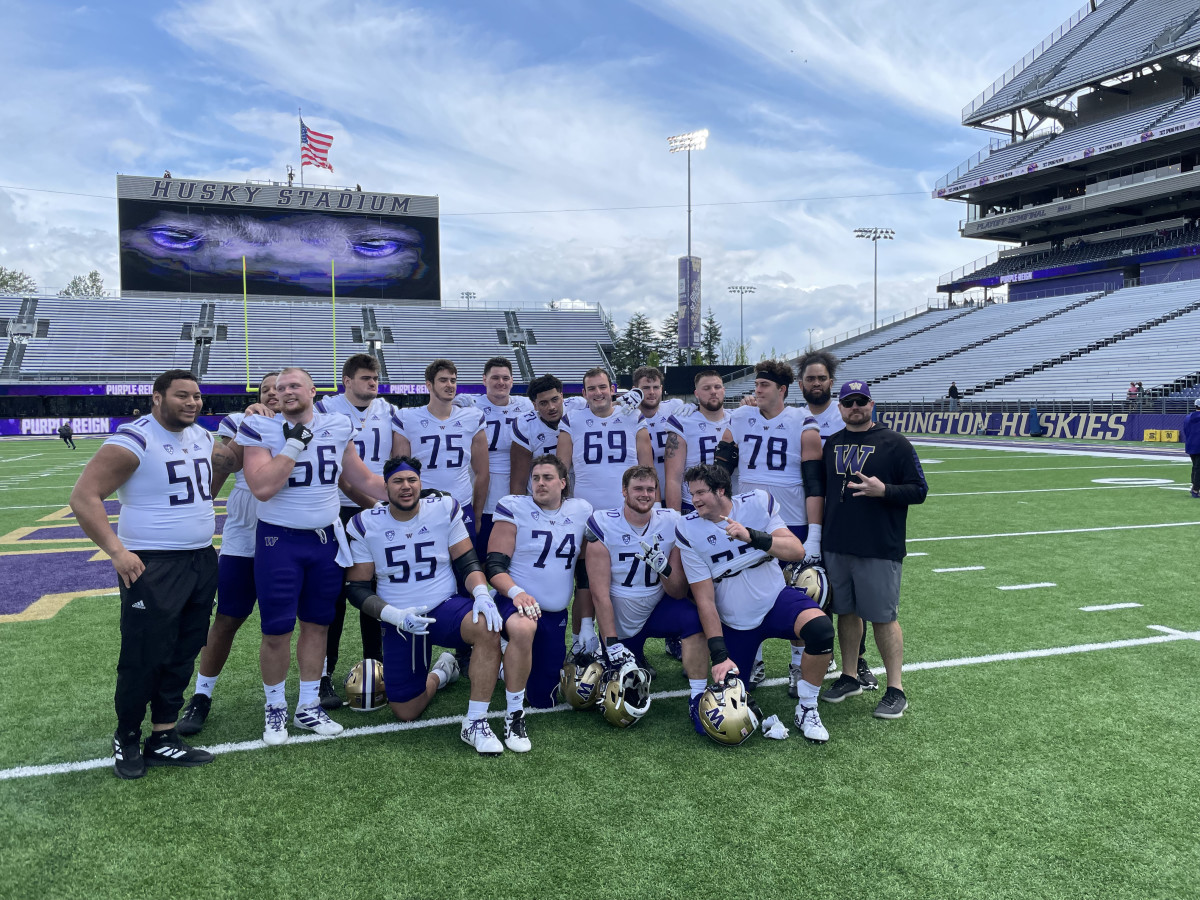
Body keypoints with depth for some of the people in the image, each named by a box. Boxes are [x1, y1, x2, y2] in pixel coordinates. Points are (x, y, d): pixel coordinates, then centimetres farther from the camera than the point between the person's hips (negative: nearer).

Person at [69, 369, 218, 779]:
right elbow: (83, 497, -17)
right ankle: (126, 738, 23)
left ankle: (163, 740, 24)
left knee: (182, 657, 12)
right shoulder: (132, 441, -14)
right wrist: (117, 551, -24)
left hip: (202, 562, 7)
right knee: (143, 660, 0)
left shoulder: (203, 437, 9)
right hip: (153, 568, -7)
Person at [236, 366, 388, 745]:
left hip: (326, 540, 4)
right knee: (277, 632, 1)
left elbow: (363, 479, 12)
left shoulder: (337, 428, 3)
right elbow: (262, 488, -20)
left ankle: (309, 707, 27)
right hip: (280, 541, -3)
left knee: (316, 625, 12)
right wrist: (294, 443, -19)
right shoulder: (261, 430, -8)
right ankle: (275, 708, 22)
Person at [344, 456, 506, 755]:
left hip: (445, 607, -1)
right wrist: (396, 616, -19)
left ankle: (475, 723, -22)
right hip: (399, 623, 1)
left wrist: (482, 594, -23)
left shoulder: (444, 508, -5)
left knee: (487, 627, -36)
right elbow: (357, 589, -3)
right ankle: (441, 672, 39)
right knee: (406, 713, 4)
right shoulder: (366, 525, -5)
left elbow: (467, 562, -1)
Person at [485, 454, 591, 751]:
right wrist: (516, 592, -29)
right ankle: (514, 716, -24)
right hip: (517, 603, -4)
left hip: (557, 614, 5)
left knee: (544, 700, 8)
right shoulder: (514, 508, -6)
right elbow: (495, 566, -11)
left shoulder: (581, 511, 6)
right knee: (523, 627, -42)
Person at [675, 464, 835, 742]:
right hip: (734, 623, 1)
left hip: (776, 599, 0)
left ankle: (807, 709, -9)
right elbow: (705, 599, -12)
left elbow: (797, 551, -19)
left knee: (820, 627, -31)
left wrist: (752, 536, -34)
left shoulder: (757, 503, -10)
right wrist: (719, 655, -17)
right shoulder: (689, 531, -11)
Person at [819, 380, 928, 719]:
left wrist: (883, 491, -22)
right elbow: (821, 490, 21)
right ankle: (849, 677, 27)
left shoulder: (894, 443, -4)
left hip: (879, 550, -5)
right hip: (836, 547, 5)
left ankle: (895, 690, 10)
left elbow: (919, 490, -5)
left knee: (883, 617, 0)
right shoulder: (832, 444, 12)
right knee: (846, 612, 12)